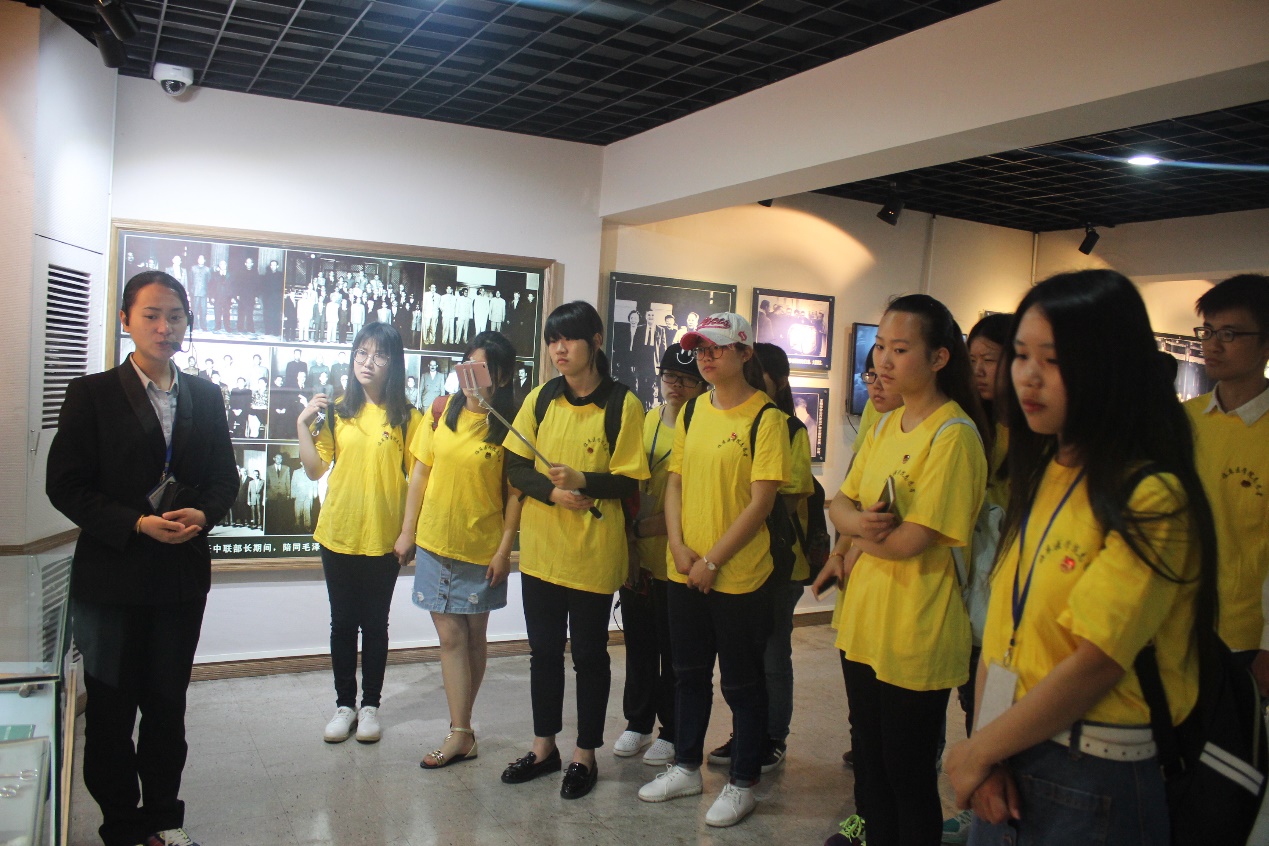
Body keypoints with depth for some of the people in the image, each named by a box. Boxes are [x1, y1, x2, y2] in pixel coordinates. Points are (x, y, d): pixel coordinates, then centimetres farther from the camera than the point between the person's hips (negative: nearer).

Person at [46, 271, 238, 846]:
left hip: (183, 576, 3)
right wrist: (138, 524, -19)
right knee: (111, 709, 9)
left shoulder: (204, 396, 8)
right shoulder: (92, 394, -4)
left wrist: (203, 514, -11)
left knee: (168, 704, 15)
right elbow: (65, 486, -8)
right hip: (111, 576, -3)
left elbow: (225, 476, 10)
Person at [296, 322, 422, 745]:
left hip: (383, 538, -2)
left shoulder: (406, 417, -4)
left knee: (375, 624, 9)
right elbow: (315, 469, 2)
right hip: (338, 535, 2)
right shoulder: (338, 413, 5)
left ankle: (370, 705, 23)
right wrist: (303, 423, -7)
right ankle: (344, 704, 24)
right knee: (342, 623, 11)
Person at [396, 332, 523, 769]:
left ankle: (460, 729, 24)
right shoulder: (443, 410, 1)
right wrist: (408, 530, 6)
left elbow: (515, 493, -9)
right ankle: (461, 733, 13)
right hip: (435, 542, 3)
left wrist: (505, 549, -11)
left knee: (473, 635, 11)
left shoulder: (509, 426, -10)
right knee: (451, 636, 4)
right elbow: (421, 472, 6)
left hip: (482, 548, -3)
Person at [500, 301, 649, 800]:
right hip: (540, 547, 4)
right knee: (543, 649, 15)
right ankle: (544, 746, 32)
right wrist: (553, 492, -14)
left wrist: (582, 481, -24)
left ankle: (585, 754, 25)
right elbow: (514, 466, 3)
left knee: (588, 652, 9)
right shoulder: (541, 398, 3)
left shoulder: (622, 404, -9)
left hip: (592, 552, -4)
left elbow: (630, 482, -9)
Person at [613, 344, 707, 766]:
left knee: (674, 651, 7)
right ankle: (637, 723, 32)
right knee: (639, 644, 16)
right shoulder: (646, 421, 8)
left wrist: (649, 525, -20)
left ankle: (672, 733, 23)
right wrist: (627, 540, 3)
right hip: (637, 556, 5)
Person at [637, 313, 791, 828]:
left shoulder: (766, 417, -11)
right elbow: (675, 481, 9)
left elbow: (761, 501, -15)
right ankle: (686, 767, 34)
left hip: (740, 574, -6)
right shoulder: (693, 411, 7)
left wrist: (713, 560, -15)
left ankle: (743, 783, 24)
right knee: (690, 671, 18)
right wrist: (679, 547, -5)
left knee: (741, 682, 8)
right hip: (684, 572, 6)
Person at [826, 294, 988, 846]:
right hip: (862, 622, 8)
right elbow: (840, 506, 7)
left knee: (909, 777, 10)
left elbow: (911, 540, -23)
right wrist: (858, 521, -15)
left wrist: (857, 543, -6)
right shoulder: (884, 427, 8)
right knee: (869, 762, 21)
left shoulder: (953, 435, -18)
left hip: (915, 634, -8)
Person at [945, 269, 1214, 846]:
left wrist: (978, 751, -10)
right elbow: (1001, 626, 3)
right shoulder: (1039, 475, 6)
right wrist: (985, 741, -9)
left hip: (1093, 783, -6)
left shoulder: (1152, 499, -16)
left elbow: (1095, 663, -20)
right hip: (1008, 762, 6)